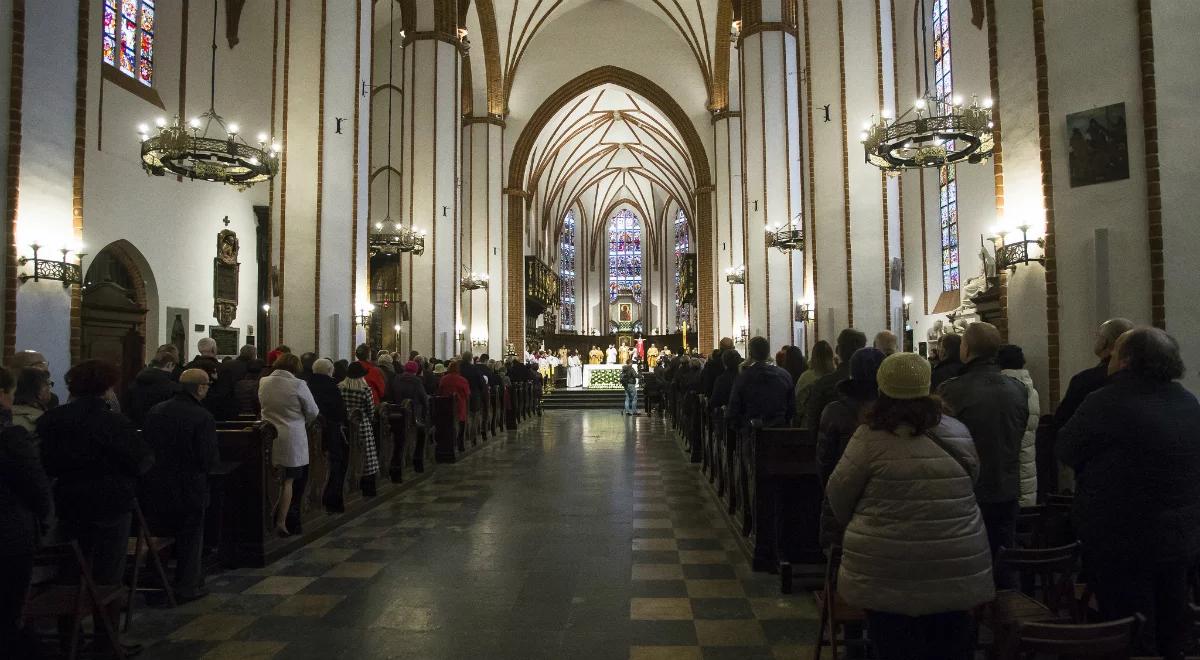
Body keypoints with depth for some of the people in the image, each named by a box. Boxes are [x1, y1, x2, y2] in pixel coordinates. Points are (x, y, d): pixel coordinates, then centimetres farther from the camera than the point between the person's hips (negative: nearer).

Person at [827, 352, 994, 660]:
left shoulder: (871, 437, -13)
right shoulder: (959, 433, 1)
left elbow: (838, 493, -7)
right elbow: (973, 477, 13)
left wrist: (856, 526, 13)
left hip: (890, 575, -4)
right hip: (957, 571, 4)